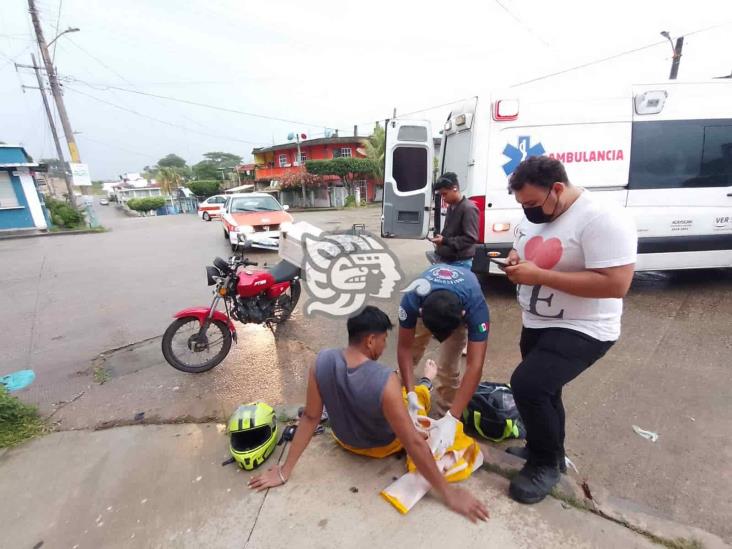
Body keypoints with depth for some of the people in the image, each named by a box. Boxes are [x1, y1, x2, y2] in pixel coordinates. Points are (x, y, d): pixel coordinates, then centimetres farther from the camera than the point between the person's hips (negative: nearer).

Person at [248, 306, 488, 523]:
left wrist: (285, 471, -6)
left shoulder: (322, 361, -27)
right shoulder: (385, 381, -40)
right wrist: (448, 493, -20)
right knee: (422, 392, 24)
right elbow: (413, 444, -33)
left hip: (344, 438, 3)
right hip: (384, 446, -3)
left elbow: (309, 417, -19)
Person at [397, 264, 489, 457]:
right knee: (412, 354, 5)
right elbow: (405, 348, -29)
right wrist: (411, 394, -37)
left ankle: (442, 417, 9)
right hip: (426, 300, 2)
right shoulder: (412, 300, -41)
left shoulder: (475, 306, -45)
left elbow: (475, 365, -45)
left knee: (448, 367, -12)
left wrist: (451, 419, -48)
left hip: (463, 305, -1)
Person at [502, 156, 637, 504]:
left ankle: (546, 463, 7)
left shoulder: (603, 220, -23)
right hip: (536, 324, 8)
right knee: (541, 390, 20)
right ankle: (546, 450, 46)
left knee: (528, 384, -21)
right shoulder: (534, 216, 2)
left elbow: (616, 284, -29)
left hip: (581, 330, -8)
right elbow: (520, 249, 17)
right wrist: (514, 261, -9)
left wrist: (539, 275, -31)